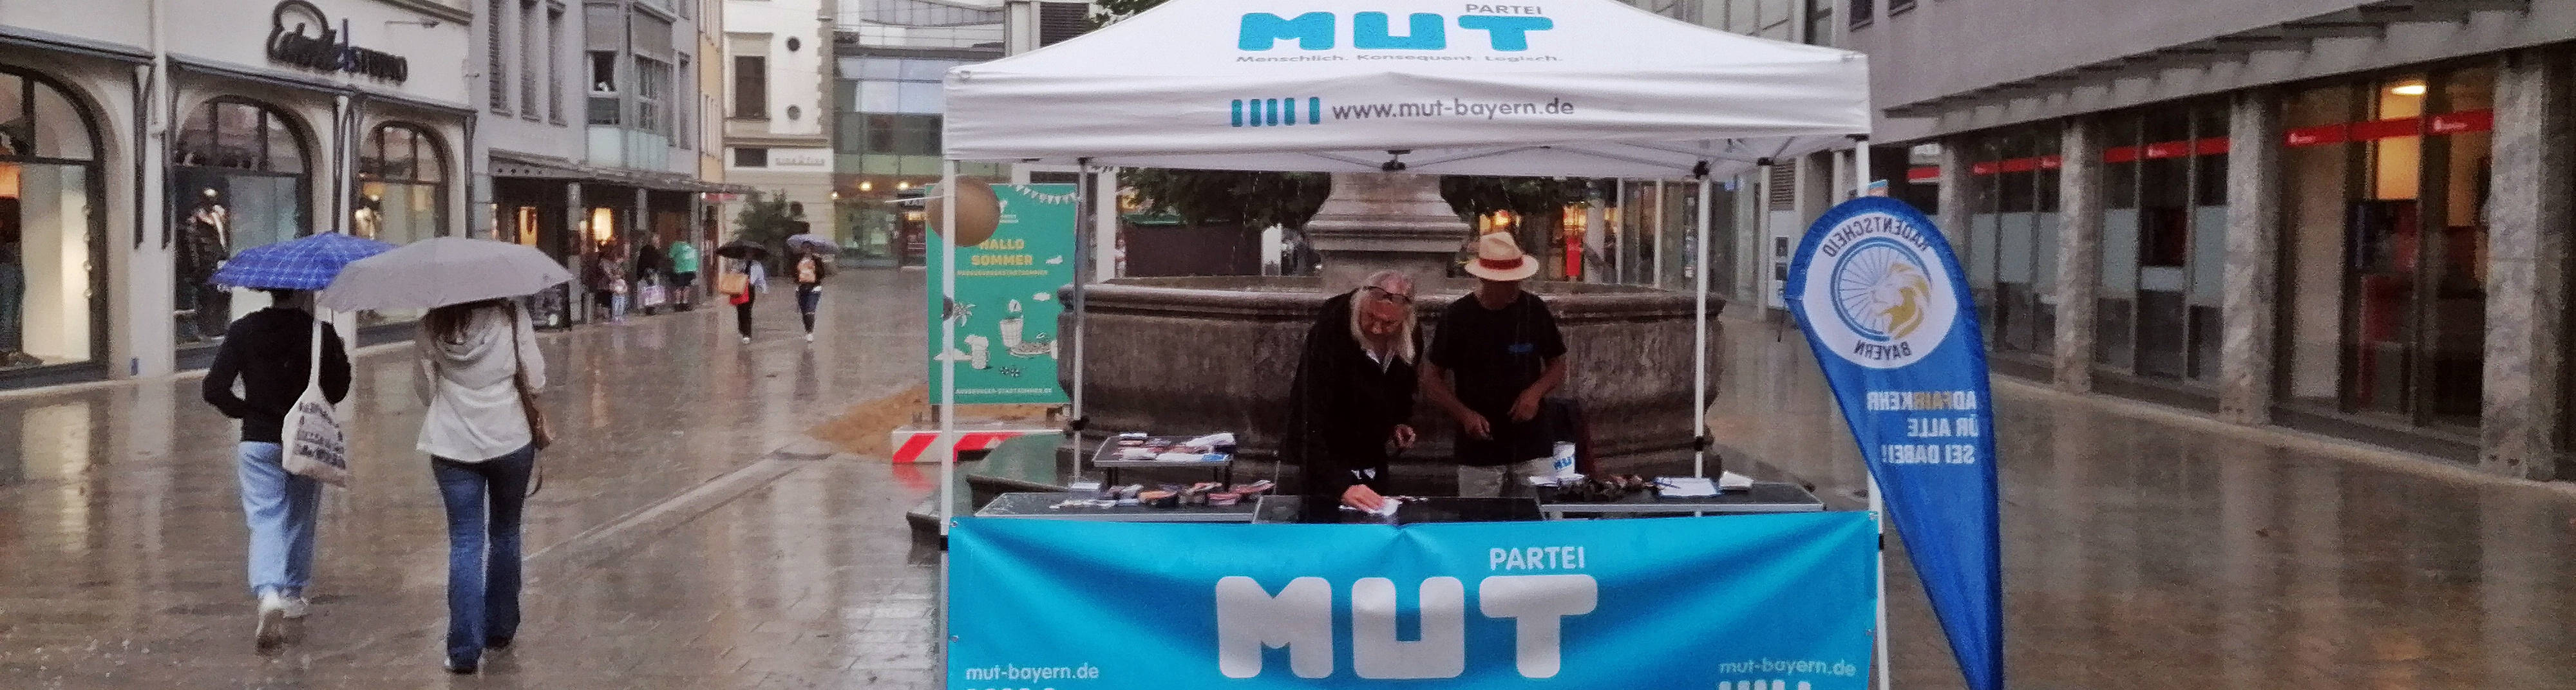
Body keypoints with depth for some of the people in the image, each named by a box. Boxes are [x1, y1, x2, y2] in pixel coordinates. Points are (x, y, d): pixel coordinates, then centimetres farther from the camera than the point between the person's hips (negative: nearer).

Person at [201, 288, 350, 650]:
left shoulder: (243, 331, -6)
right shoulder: (321, 333, -10)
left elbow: (215, 389, -8)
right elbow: (337, 390, -3)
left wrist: (245, 410, 8)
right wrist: (340, 355, 13)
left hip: (258, 442, 0)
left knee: (266, 521, 0)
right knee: (300, 519, 18)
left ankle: (268, 593, -23)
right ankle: (293, 593, 29)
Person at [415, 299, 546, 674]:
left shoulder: (433, 325, -7)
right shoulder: (513, 318, -12)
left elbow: (427, 388, 1)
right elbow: (535, 382, -6)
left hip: (453, 447, 1)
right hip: (511, 442, 0)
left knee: (465, 543, 4)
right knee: (505, 534, 18)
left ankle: (465, 649, -2)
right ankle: (500, 629, 28)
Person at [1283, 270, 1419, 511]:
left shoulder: (1410, 336, -9)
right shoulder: (1330, 331, -30)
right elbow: (1312, 418, -36)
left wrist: (1401, 422, -3)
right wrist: (1341, 485, -43)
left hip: (1372, 455, 6)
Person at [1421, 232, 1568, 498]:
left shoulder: (1534, 310, 3)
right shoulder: (1457, 316, -3)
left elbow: (1558, 365, 13)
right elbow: (1432, 380, 2)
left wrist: (1535, 392, -7)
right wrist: (1465, 414, -13)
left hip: (1533, 449, 2)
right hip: (1478, 452, -1)